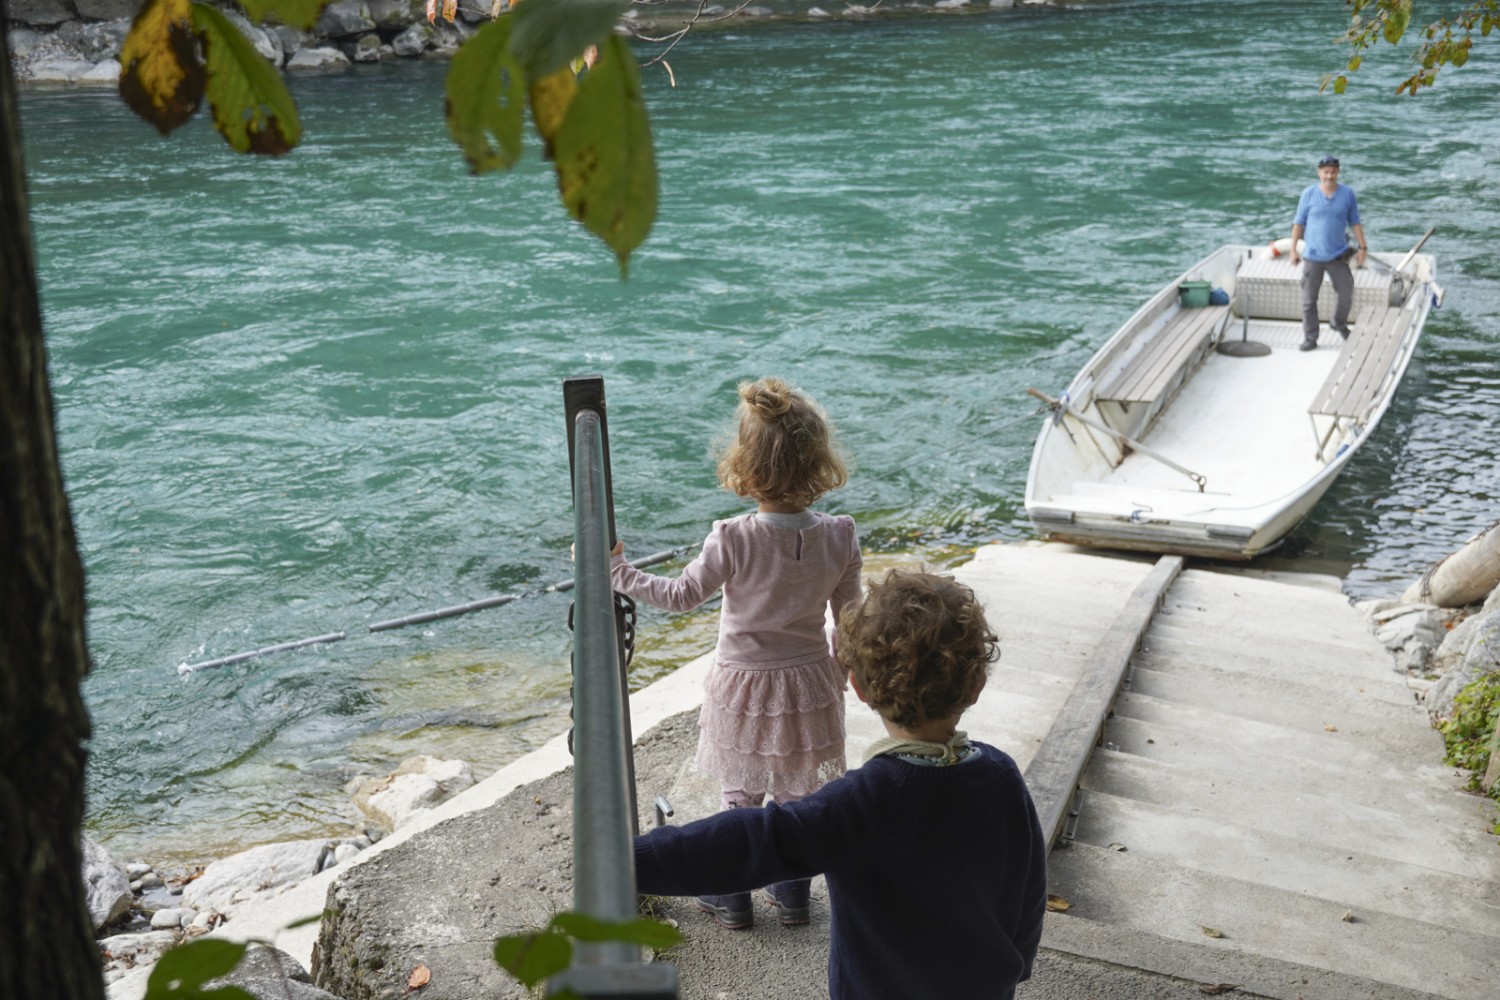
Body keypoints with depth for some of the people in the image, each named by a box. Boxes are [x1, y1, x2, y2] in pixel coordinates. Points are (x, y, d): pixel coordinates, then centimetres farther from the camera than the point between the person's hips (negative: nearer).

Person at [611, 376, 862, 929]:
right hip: (809, 684, 3)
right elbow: (849, 618, -4)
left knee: (740, 796, 15)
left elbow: (680, 595, -14)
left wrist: (615, 569, -4)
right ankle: (792, 895, 34)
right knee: (795, 795, 19)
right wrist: (840, 674, 13)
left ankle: (733, 898, 30)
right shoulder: (840, 536, -14)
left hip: (744, 684, -3)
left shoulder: (733, 540, -24)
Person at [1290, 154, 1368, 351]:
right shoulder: (1309, 194, -4)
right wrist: (1293, 249, -2)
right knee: (1309, 300, 2)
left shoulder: (1347, 194, 0)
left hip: (1338, 256, 1)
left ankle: (1340, 325, 36)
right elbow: (1298, 222, 1)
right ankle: (1310, 338, 13)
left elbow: (1355, 223, 6)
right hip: (1313, 256, -1)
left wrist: (1362, 247, 2)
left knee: (1346, 295, 8)